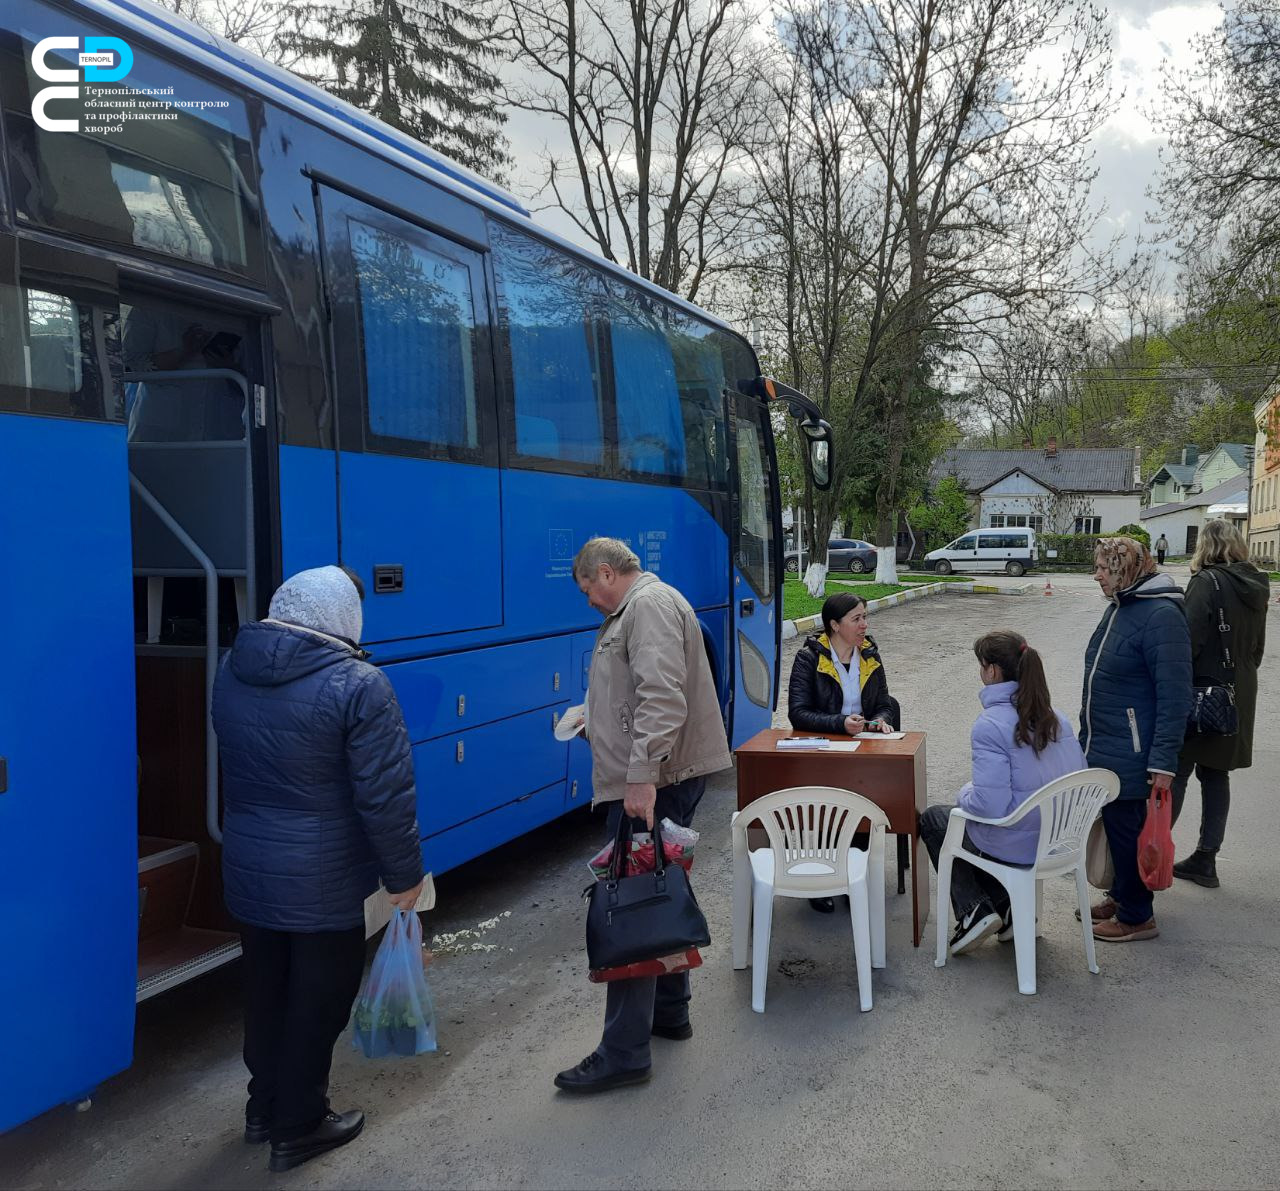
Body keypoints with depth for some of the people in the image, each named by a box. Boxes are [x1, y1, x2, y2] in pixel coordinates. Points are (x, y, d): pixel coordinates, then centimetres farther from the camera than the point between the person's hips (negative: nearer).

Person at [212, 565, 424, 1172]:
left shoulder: (232, 670, 0)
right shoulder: (357, 685, -21)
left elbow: (239, 770, 10)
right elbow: (385, 797, -19)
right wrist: (404, 875, -8)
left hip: (246, 868, 7)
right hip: (323, 881, -6)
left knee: (265, 991, 23)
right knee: (317, 1001, 12)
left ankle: (264, 1106, 41)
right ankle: (297, 1129, 27)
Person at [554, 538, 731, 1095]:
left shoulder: (649, 605, -13)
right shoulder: (637, 608, 21)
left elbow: (662, 697, -25)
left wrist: (642, 776, -30)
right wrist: (596, 721, 28)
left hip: (650, 785, -11)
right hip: (660, 778, 11)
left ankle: (624, 1053, -1)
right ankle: (669, 1014, 32)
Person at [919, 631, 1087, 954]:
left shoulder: (990, 725, -23)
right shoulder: (1055, 717, -1)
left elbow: (990, 805, -28)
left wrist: (965, 795, -4)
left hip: (1016, 847, -7)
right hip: (1059, 840, 7)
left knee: (932, 819, 19)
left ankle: (974, 911, 8)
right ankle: (1006, 908, 20)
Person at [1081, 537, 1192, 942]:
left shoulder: (1161, 615, -19)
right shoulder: (1118, 607, 10)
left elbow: (1174, 694, -22)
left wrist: (1163, 760, -23)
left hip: (1129, 754, -9)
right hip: (1102, 746, 9)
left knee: (1127, 828, 3)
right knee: (1114, 825, 19)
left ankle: (1136, 916, 18)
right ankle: (1121, 895, 35)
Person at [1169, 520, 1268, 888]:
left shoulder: (1207, 582, -14)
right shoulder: (1256, 586, 9)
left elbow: (1190, 640, -20)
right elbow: (1257, 645, 17)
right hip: (1239, 696, 7)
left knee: (1176, 772, -1)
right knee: (1216, 775, 12)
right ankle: (1206, 859, 17)